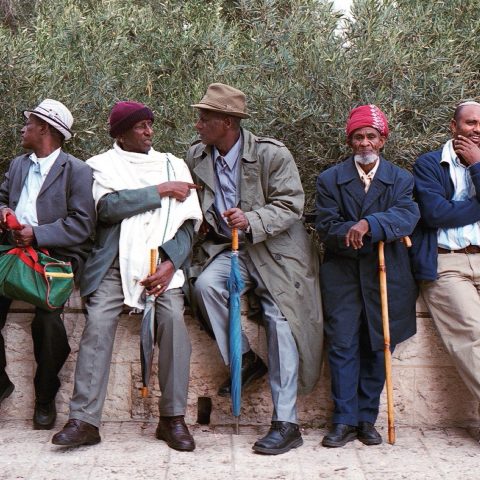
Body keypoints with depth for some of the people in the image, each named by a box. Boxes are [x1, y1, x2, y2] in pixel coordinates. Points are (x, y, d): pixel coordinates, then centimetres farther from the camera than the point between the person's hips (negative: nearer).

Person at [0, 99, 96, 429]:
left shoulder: (77, 171, -1)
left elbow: (82, 225, -8)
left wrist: (37, 234, -17)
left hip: (57, 254, -5)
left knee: (47, 321, -28)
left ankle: (46, 397, -6)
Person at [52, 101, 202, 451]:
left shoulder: (173, 165, 15)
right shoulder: (102, 165, 10)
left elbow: (187, 223, 8)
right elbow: (108, 207, -10)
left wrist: (170, 264, -8)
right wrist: (160, 191, -7)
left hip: (162, 258, 1)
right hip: (115, 261, -1)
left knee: (174, 318, -22)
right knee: (98, 323, -21)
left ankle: (173, 418, -15)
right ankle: (85, 421, -19)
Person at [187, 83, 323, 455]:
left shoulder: (271, 154, -13)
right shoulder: (197, 157, 4)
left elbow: (291, 206, -16)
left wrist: (251, 221, -32)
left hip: (275, 250, -4)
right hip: (229, 248, 4)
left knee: (280, 321, -15)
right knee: (205, 284, -27)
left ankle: (286, 423, -10)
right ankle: (245, 360, -5)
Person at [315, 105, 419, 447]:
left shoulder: (401, 180, 6)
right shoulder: (330, 180, 7)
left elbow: (407, 217, -13)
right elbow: (326, 226, -3)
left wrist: (368, 225, -28)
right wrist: (350, 233, -22)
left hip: (386, 276, 1)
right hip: (343, 276, 0)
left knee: (377, 348, 5)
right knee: (343, 346, -3)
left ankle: (367, 419, 15)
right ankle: (344, 421, 2)